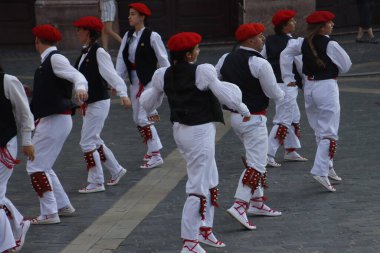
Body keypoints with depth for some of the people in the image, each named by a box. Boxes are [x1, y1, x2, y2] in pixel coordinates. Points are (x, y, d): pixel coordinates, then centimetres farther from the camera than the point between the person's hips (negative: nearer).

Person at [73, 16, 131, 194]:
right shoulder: (85, 53, 10)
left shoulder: (99, 53, -17)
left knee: (88, 142, -7)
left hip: (98, 103, -9)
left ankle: (96, 182, 0)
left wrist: (123, 94, -35)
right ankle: (116, 171, 32)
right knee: (94, 141, 17)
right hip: (88, 103, 9)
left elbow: (112, 74, -25)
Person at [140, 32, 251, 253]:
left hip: (180, 129, 8)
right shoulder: (203, 72, -17)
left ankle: (205, 229, 31)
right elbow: (225, 94, -12)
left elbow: (148, 99, 15)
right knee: (199, 187, -2)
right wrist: (244, 110, 6)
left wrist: (151, 112, 38)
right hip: (200, 132, -8)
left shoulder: (164, 75, 2)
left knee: (211, 182, 23)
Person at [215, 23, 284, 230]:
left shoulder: (226, 59, 4)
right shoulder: (259, 64, -18)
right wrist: (281, 94, 9)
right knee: (256, 164, -8)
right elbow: (274, 93, -13)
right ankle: (239, 206, -20)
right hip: (253, 118, -8)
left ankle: (257, 201, 26)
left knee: (256, 158, 22)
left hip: (234, 116, 8)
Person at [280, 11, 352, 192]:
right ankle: (321, 171, -17)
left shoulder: (304, 43, 2)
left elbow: (285, 54, 6)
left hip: (309, 87, 7)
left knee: (319, 130, 18)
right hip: (327, 87, -7)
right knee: (329, 133, -6)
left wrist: (288, 78, 9)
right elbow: (346, 65, -5)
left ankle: (328, 167, 28)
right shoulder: (330, 45, -15)